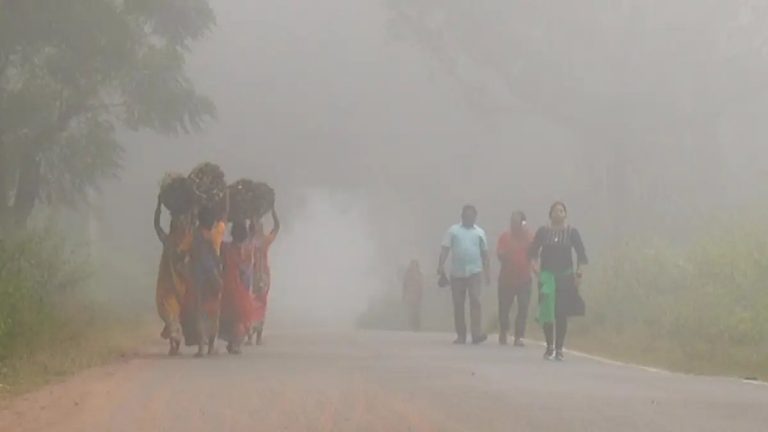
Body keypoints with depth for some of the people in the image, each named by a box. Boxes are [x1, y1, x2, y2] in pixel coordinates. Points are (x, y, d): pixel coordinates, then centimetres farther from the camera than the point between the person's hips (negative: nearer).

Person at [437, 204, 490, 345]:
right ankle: (461, 336, 10)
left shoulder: (479, 232, 11)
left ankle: (477, 334, -22)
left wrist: (488, 273, 11)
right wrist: (441, 265, -10)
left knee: (475, 301, -15)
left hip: (475, 272, -1)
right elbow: (445, 249, 3)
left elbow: (484, 254, 15)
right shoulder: (453, 231, 8)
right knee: (458, 304, 3)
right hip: (457, 273, 1)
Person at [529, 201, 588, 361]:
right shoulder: (543, 232, 3)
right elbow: (533, 250, 4)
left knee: (562, 313, 1)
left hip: (565, 275, 0)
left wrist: (580, 272, -7)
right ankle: (549, 346, -5)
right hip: (547, 274, 0)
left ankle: (559, 348, 10)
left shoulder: (572, 232, 1)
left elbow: (581, 253, 1)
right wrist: (535, 263, -12)